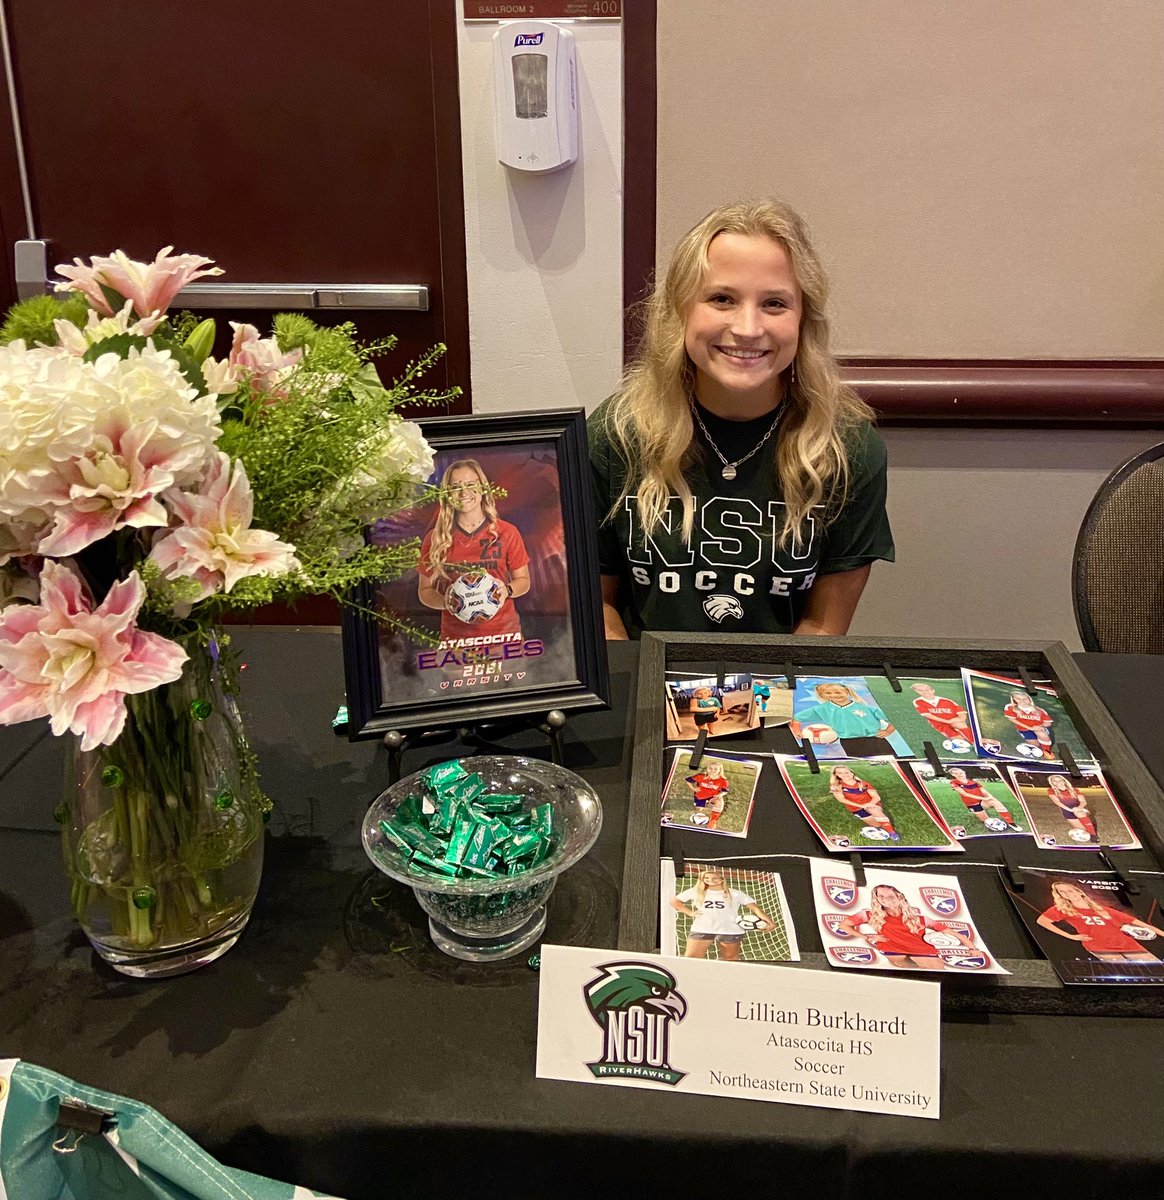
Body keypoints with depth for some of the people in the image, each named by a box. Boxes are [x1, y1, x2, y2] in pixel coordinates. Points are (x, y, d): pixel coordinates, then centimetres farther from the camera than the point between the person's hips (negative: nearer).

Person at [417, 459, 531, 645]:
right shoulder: (434, 539, 2)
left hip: (504, 633, 0)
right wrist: (445, 601, -13)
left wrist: (506, 590, -12)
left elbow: (523, 580, 9)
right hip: (455, 637, 0)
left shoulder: (506, 533, 1)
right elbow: (424, 591, 8)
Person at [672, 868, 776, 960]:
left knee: (730, 959, 5)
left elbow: (754, 907, -7)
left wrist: (770, 922, -21)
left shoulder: (735, 894, -2)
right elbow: (674, 901, 16)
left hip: (730, 931, -2)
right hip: (701, 930, 2)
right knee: (690, 959, -6)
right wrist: (690, 912, 3)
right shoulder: (695, 892, 5)